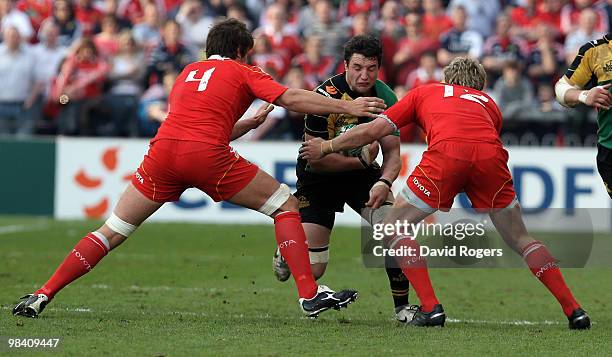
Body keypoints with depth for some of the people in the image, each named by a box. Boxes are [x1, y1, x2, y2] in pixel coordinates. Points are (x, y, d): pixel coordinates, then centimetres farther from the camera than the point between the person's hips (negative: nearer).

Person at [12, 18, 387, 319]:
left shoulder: (188, 72, 30)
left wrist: (253, 121, 39)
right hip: (208, 157, -5)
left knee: (112, 231, 12)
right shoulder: (243, 72, 15)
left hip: (164, 151, 5)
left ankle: (43, 295, 4)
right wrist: (348, 106, 5)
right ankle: (310, 293, 0)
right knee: (286, 205, 10)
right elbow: (291, 98, 3)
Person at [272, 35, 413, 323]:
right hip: (318, 180, -3)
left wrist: (384, 182, -30)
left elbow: (392, 152, -10)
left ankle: (402, 305, -7)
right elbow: (316, 158, -23)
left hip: (363, 174, 4)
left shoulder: (385, 97, -11)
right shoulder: (325, 96, -25)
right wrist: (361, 159, -23)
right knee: (311, 270, -8)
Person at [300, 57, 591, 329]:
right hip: (491, 155, 3)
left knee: (394, 227, 14)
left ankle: (430, 308, 0)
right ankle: (574, 310, 12)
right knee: (520, 239, 20)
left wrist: (326, 147, 42)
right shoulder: (488, 103, 38)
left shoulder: (425, 92, 34)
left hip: (447, 154, -3)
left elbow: (374, 130, 29)